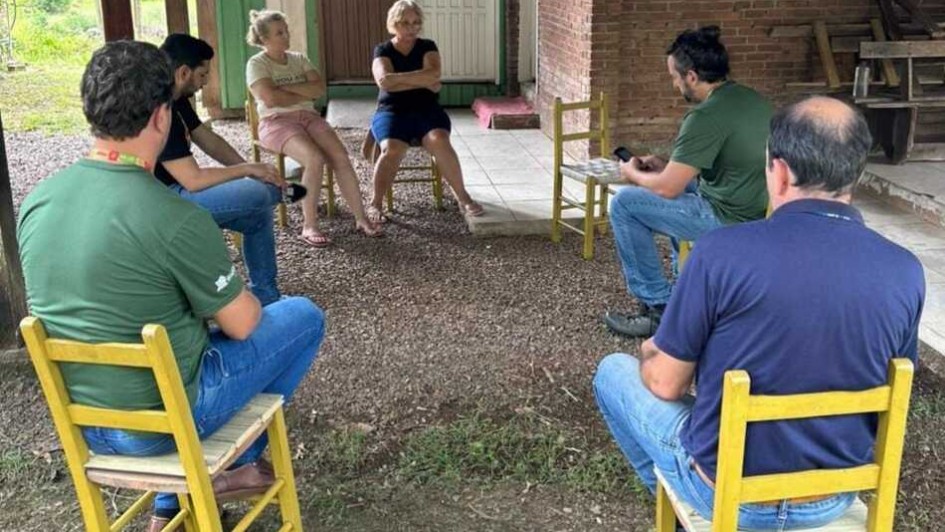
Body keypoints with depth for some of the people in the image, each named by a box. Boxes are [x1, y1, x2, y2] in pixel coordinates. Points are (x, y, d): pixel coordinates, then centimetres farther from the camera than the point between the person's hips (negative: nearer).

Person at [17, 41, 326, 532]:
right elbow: (242, 324, -13)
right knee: (303, 317, 9)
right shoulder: (174, 217, -25)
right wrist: (243, 298, 11)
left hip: (81, 421, 7)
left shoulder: (36, 201, -4)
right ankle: (238, 462, 23)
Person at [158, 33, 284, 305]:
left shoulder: (176, 101, 7)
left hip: (179, 189, 11)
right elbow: (193, 179, -27)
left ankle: (265, 295, 16)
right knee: (260, 195, -21)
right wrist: (248, 170, -13)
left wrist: (254, 170, 0)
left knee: (259, 207, 9)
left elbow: (209, 141, 14)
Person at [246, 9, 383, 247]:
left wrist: (286, 87, -9)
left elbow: (319, 87, 1)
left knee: (341, 157, -20)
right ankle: (309, 226, -23)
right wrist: (305, 94, -4)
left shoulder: (299, 59, 15)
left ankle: (361, 218, -15)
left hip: (309, 116, 5)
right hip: (277, 122, -5)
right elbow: (271, 99, -17)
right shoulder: (257, 64, -2)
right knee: (314, 159, -32)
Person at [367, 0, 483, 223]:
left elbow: (433, 74, -10)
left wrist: (396, 78, -10)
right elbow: (384, 81, -12)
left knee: (439, 141, -31)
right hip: (392, 111, -1)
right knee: (392, 149, -33)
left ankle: (463, 198, -19)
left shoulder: (427, 47, 10)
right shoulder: (383, 50, 7)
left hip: (426, 110, 1)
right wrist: (422, 81, -10)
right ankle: (376, 204, -18)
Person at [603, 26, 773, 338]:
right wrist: (666, 165, 17)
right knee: (684, 183, 31)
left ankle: (659, 306, 3)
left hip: (730, 223, -9)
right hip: (759, 213, 9)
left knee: (624, 204, -2)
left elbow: (667, 189, -18)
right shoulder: (752, 98, 6)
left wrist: (633, 174, 3)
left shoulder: (706, 117, -22)